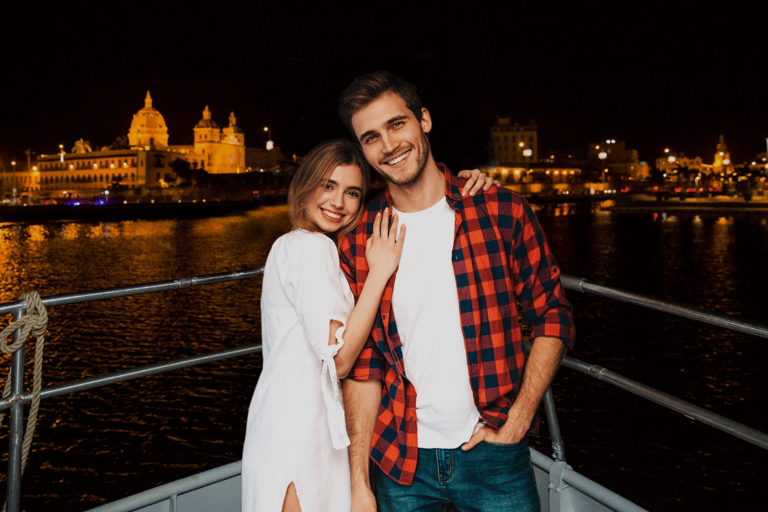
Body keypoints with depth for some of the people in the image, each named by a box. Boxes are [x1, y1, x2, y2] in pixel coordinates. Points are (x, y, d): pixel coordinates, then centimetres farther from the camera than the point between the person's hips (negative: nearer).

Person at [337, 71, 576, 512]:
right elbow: (363, 368, 0)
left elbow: (554, 317, -1)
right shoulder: (358, 243, -3)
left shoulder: (502, 211, -7)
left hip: (491, 452, -1)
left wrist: (517, 423, -8)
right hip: (399, 459, 2)